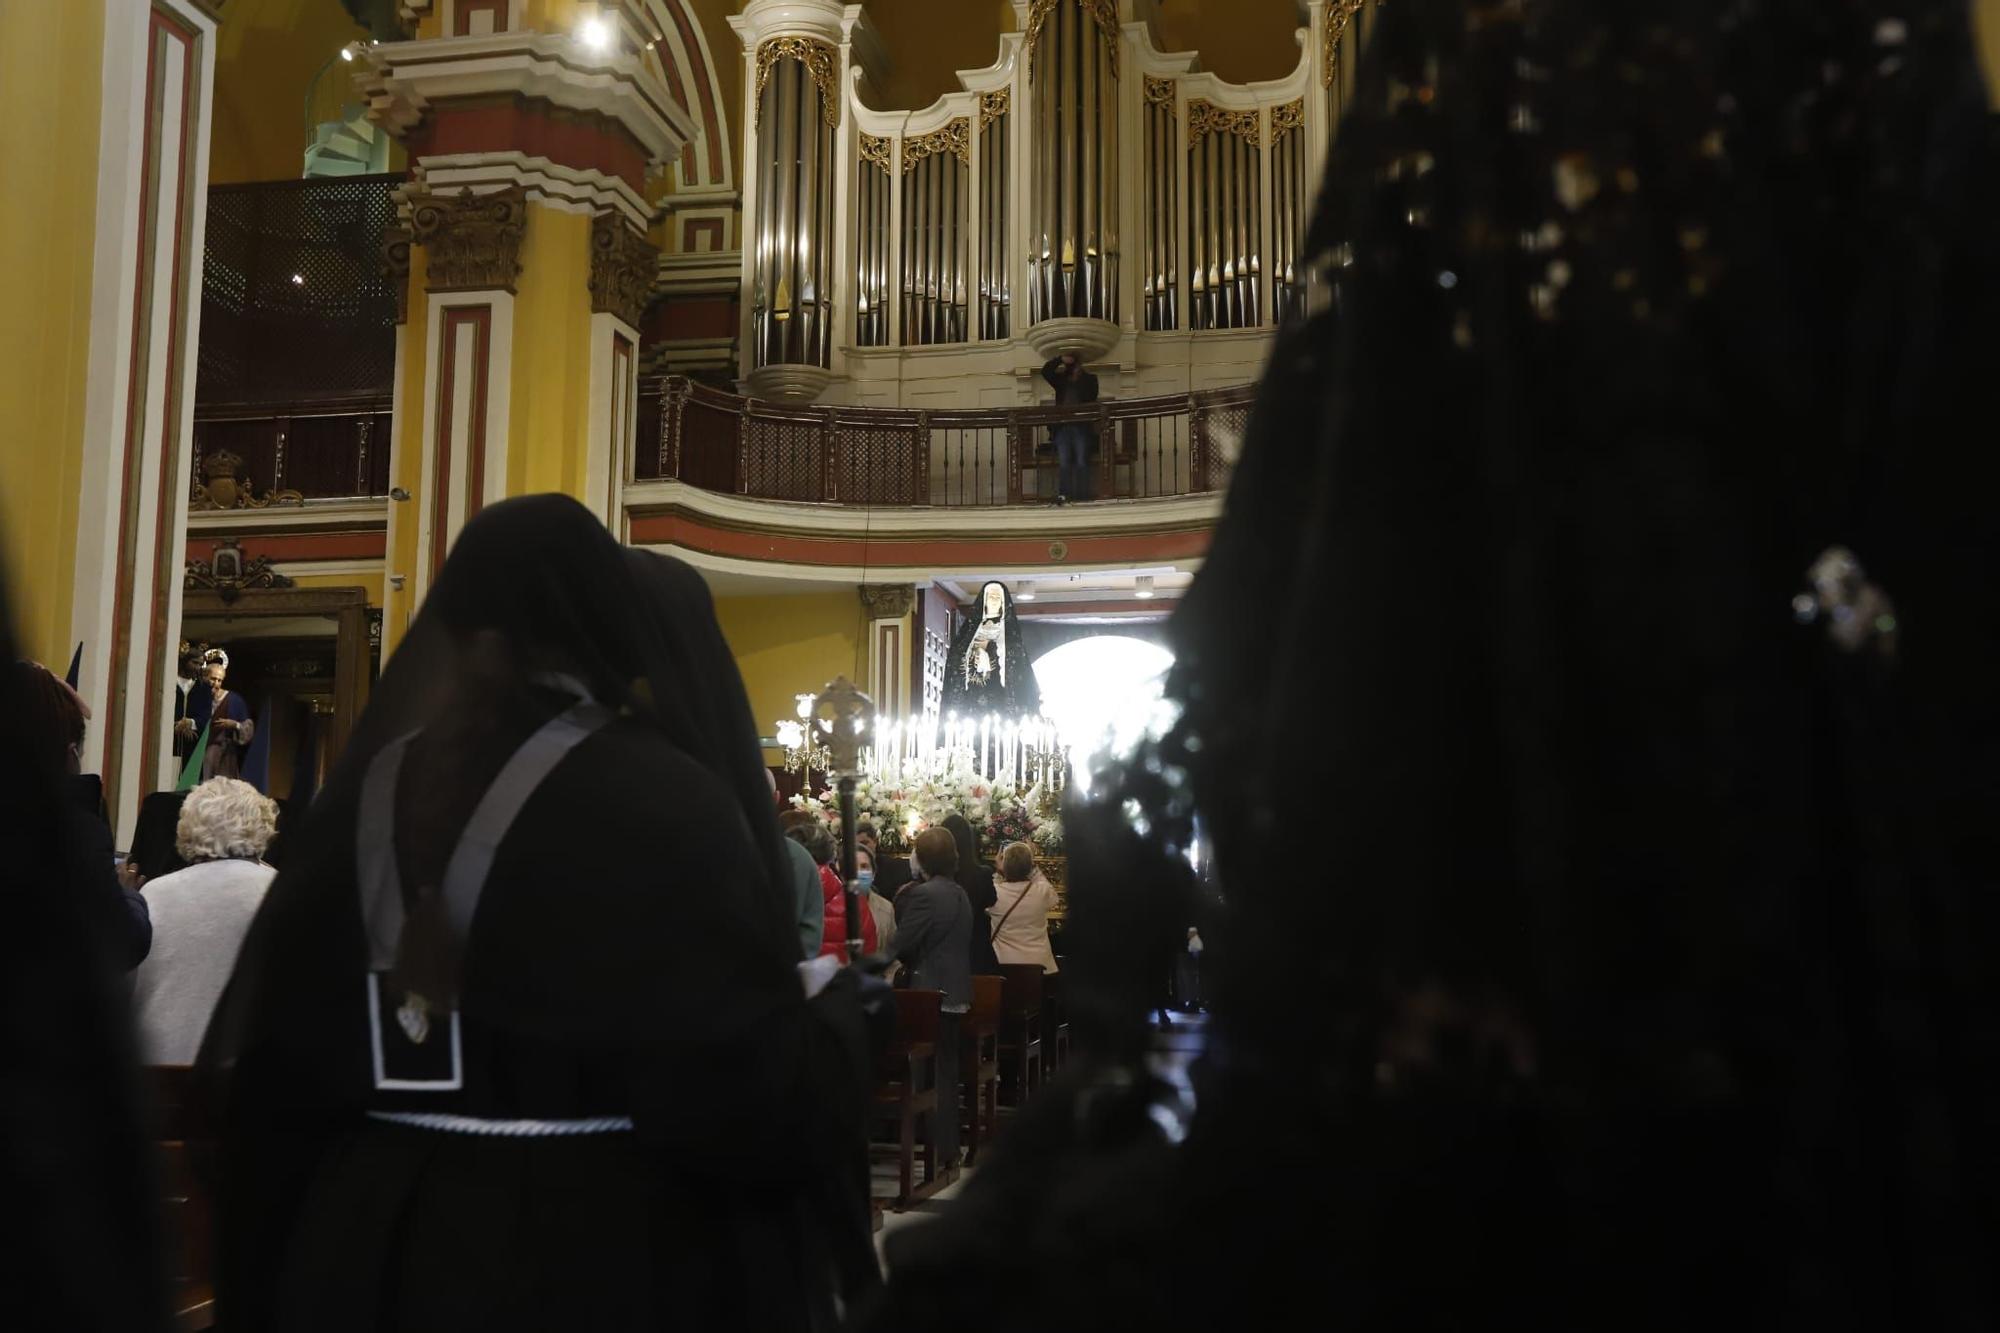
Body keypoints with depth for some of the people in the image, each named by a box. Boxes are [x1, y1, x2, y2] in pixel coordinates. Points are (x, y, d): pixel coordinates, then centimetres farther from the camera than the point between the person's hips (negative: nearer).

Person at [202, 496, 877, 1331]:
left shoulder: (367, 788, 0)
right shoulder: (661, 798, -17)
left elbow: (272, 1057, 5)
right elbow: (757, 1098, -20)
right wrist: (824, 999, 0)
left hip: (369, 1239, 5)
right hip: (608, 1257, -4)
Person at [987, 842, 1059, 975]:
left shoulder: (994, 893, -16)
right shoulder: (1043, 892, -13)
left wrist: (999, 872, 8)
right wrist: (1034, 866, 14)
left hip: (1004, 966, -1)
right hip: (1039, 964, 1)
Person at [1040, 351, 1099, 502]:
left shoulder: (1089, 379, 9)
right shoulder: (1061, 380, 15)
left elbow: (1091, 396, -7)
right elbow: (1045, 371, 6)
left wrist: (1080, 376, -4)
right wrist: (1060, 360, -3)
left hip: (1082, 427, -2)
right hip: (1063, 426, 2)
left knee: (1081, 462, -6)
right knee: (1063, 463, -5)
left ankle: (1082, 498, -5)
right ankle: (1063, 496, -8)